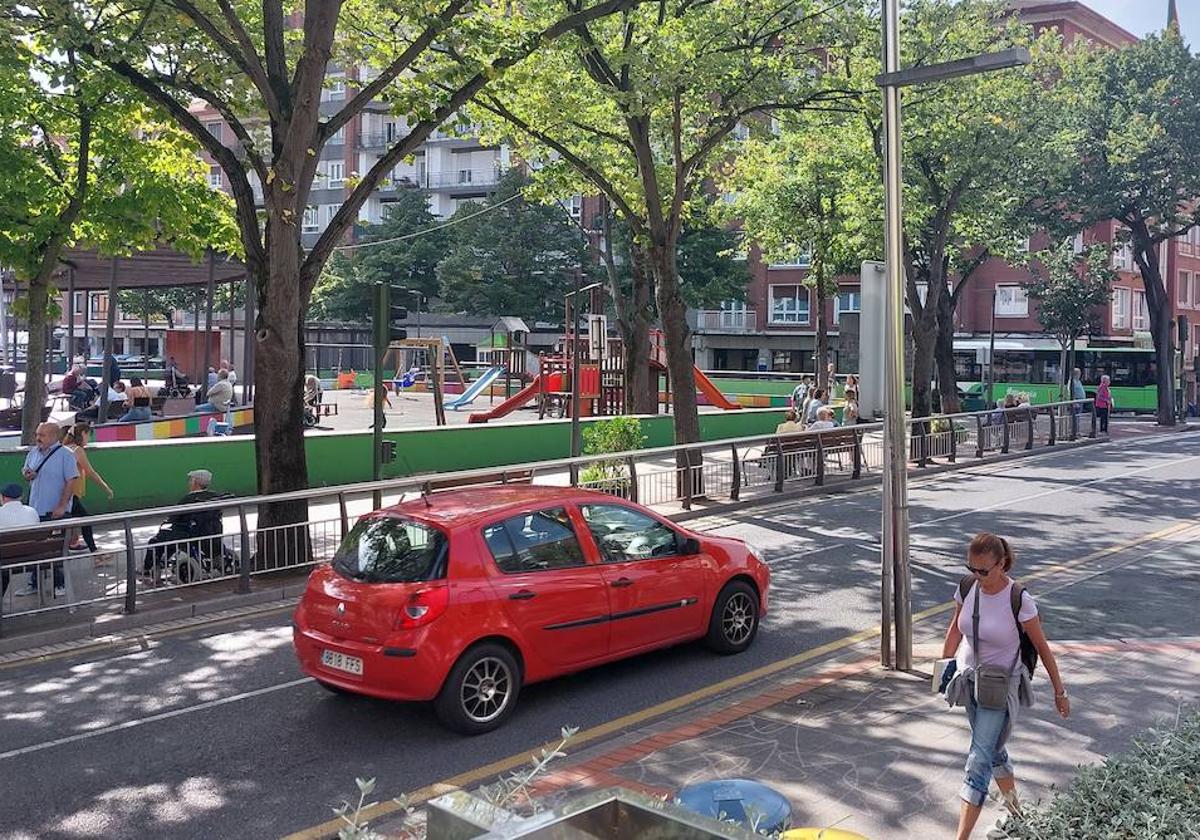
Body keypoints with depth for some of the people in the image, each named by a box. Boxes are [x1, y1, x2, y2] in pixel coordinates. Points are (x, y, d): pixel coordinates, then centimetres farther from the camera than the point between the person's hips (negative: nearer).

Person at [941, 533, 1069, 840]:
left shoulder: (1019, 600, -22)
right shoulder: (967, 587, -8)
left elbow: (1042, 647, -10)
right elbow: (956, 627, 9)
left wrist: (1059, 691, -2)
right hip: (970, 680, 6)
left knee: (979, 760, -8)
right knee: (992, 750, 22)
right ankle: (1013, 804, 45)